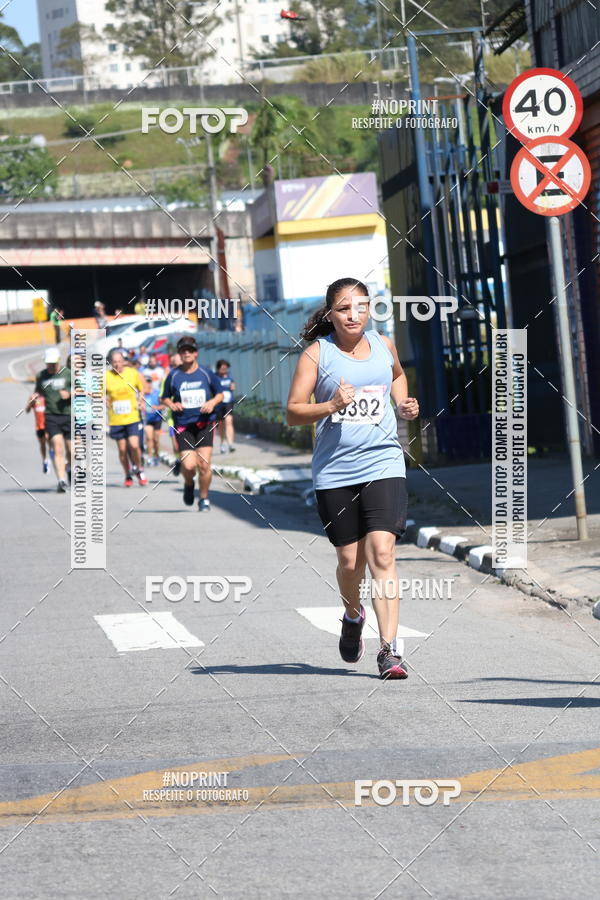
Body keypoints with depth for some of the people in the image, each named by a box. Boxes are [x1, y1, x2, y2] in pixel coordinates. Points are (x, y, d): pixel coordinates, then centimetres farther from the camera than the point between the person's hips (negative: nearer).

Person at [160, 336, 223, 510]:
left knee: (204, 464, -8)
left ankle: (204, 498, 13)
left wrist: (213, 402, -8)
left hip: (205, 424, 0)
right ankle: (188, 485, 23)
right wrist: (171, 404, -8)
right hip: (183, 425, 0)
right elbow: (165, 397, 14)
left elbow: (220, 394, 13)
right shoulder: (173, 375, 4)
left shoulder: (206, 374, 4)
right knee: (189, 465, -13)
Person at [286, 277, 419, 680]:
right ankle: (353, 615, 40)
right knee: (350, 560, 6)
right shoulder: (317, 353, -3)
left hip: (383, 463, 1)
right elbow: (294, 412, -5)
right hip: (335, 471, -1)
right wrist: (331, 405, -22)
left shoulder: (383, 345, 7)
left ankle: (389, 650, -14)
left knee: (381, 553, -13)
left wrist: (404, 404, 12)